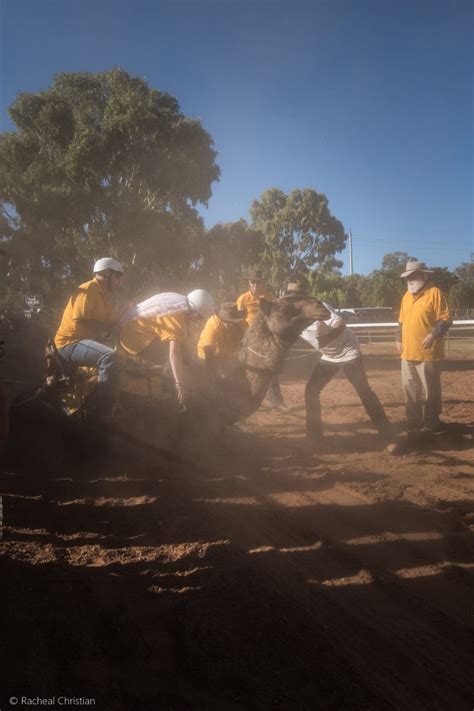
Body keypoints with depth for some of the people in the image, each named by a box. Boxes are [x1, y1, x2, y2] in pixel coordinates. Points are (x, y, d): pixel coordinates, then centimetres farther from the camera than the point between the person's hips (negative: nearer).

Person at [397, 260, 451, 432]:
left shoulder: (435, 293, -8)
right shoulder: (407, 295, 14)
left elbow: (445, 319, -12)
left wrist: (434, 334, -24)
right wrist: (399, 339, 14)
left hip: (428, 353, -7)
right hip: (408, 352, 7)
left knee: (430, 389, 1)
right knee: (410, 389, 13)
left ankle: (431, 423, 11)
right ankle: (414, 420, 25)